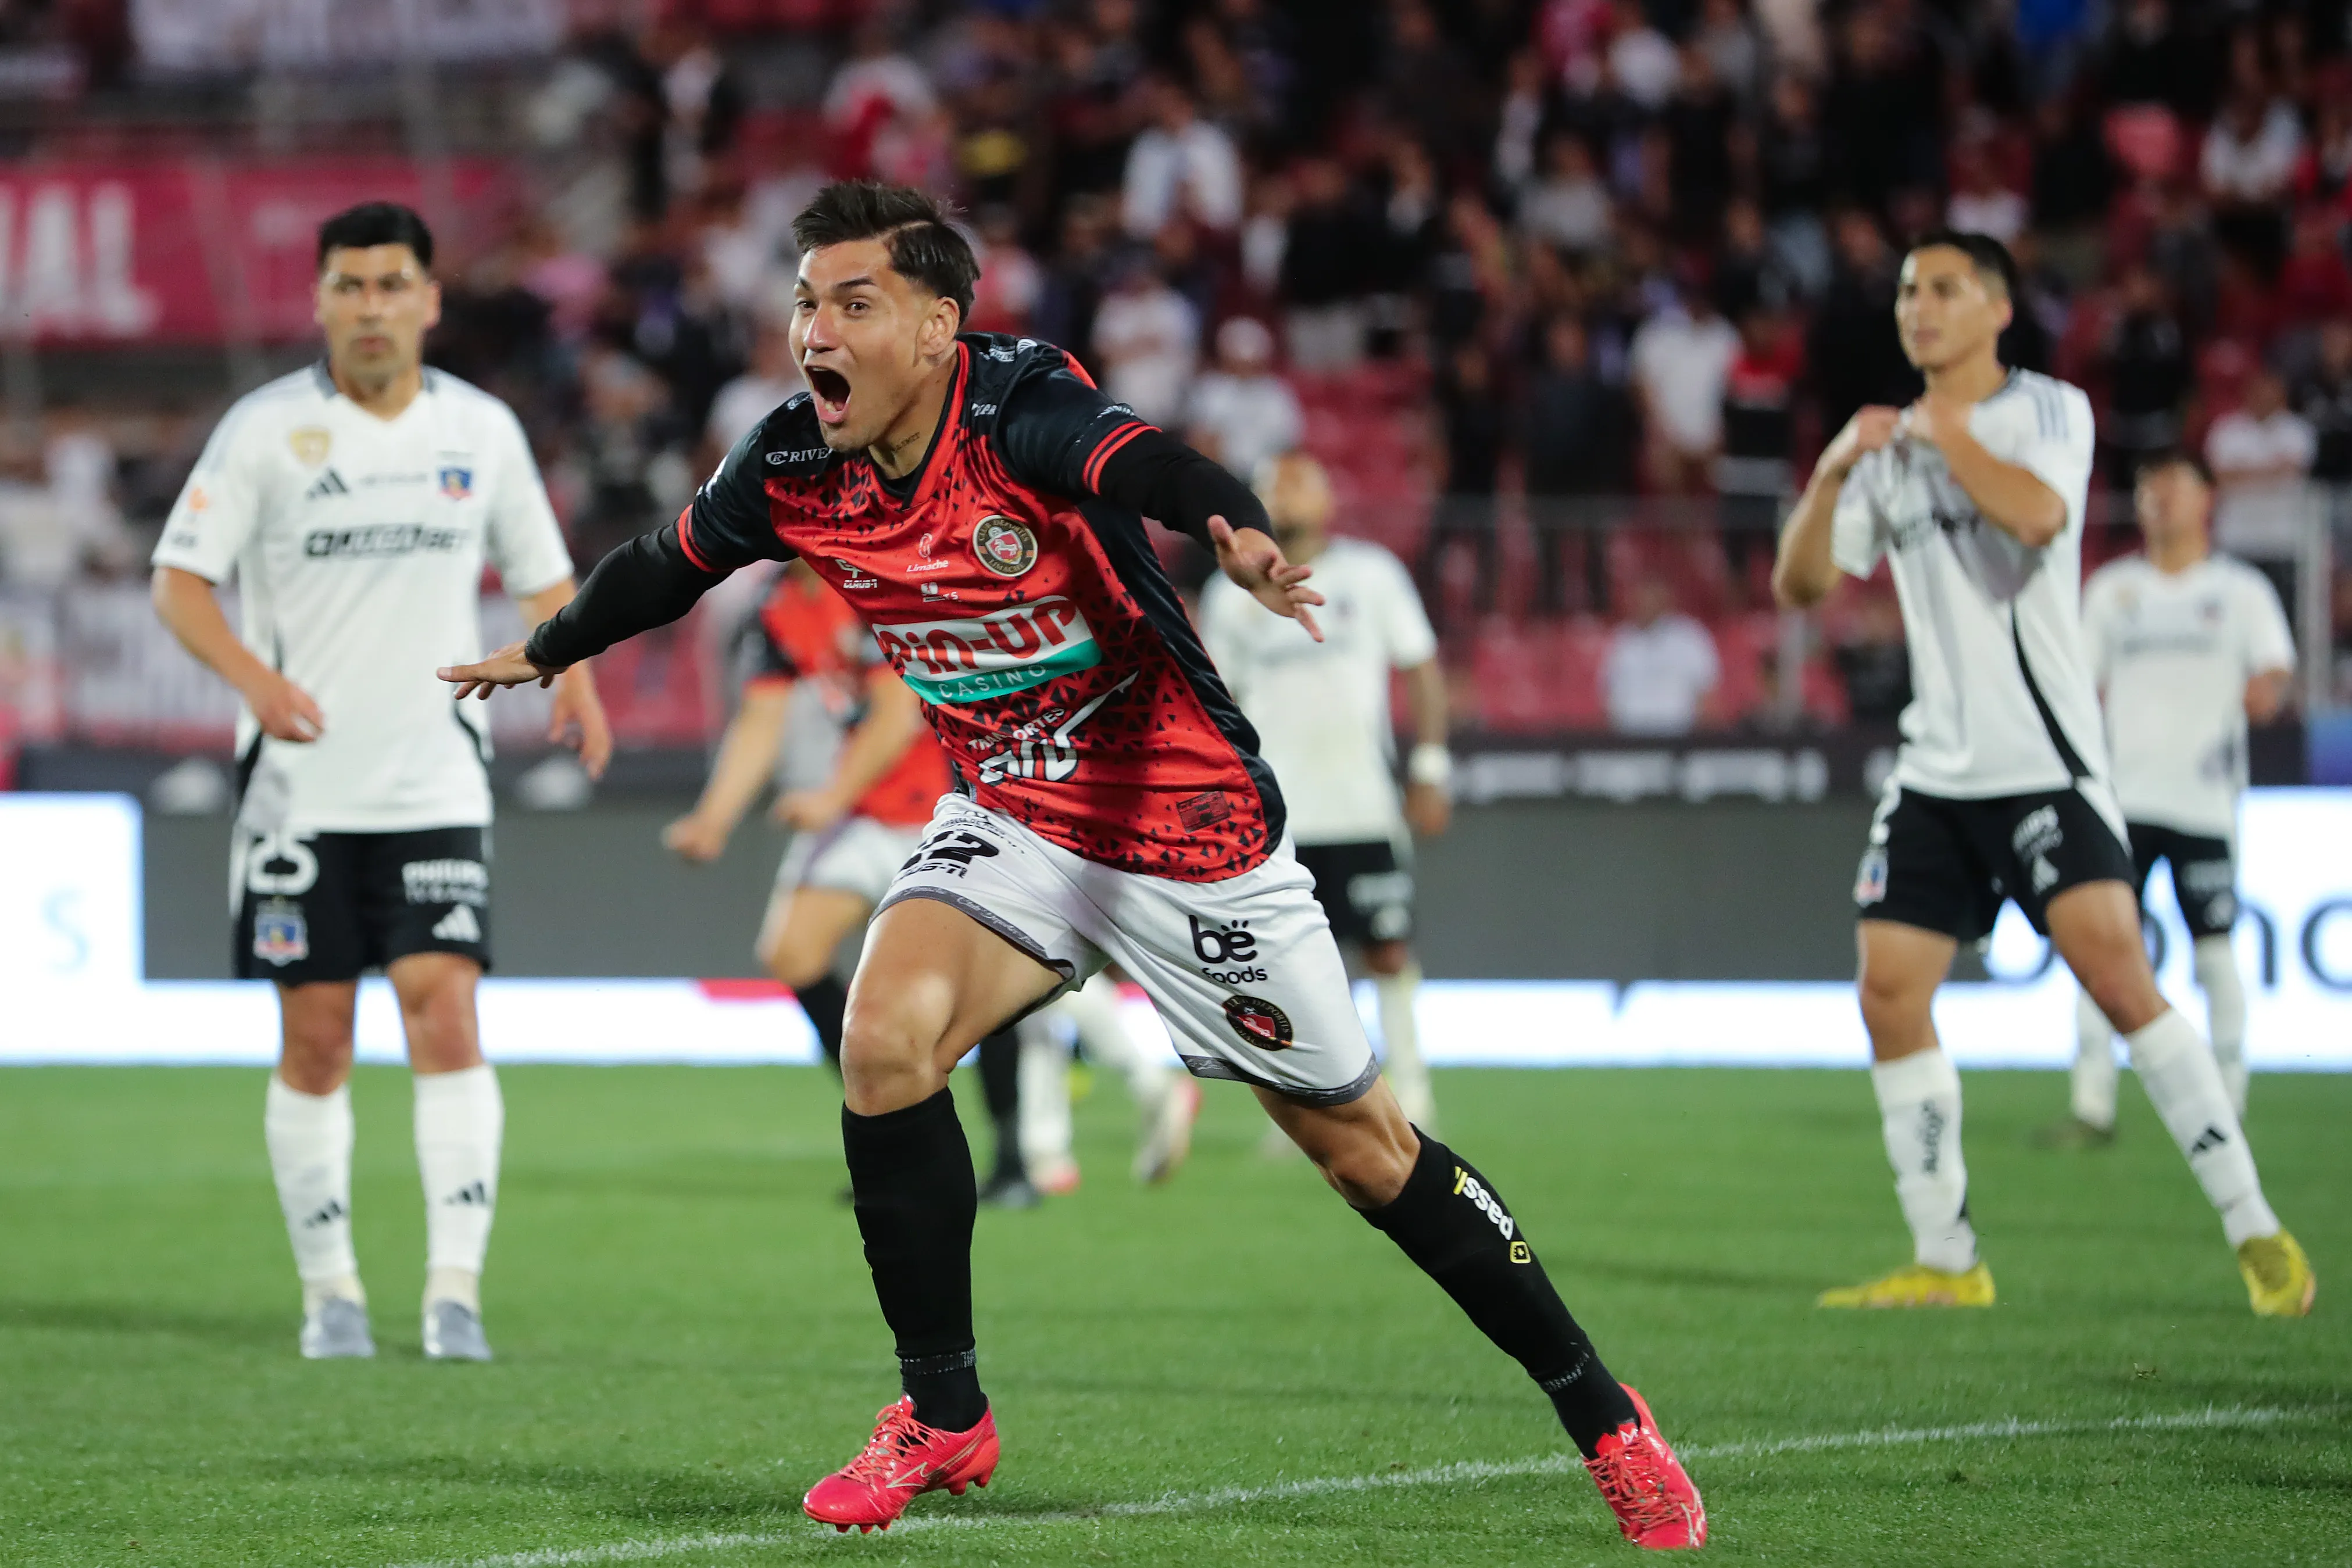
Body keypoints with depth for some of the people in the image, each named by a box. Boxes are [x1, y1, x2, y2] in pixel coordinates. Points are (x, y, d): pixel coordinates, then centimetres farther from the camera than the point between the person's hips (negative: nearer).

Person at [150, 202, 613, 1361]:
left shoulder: (482, 430, 6)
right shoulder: (266, 428, -3)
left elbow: (541, 573, 18)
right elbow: (179, 580, -4)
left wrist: (573, 679, -2)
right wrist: (254, 677, -21)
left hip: (436, 784, 1)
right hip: (299, 788, -1)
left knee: (445, 1014, -12)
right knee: (314, 1043, 2)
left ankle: (455, 1289, -11)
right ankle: (330, 1289, 14)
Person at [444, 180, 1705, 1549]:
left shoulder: (1016, 402, -24)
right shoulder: (795, 470, -7)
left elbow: (1140, 462, -45)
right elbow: (670, 565, 14)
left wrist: (1244, 534, -67)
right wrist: (544, 653, 30)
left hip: (1192, 823, -5)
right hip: (1013, 824, 5)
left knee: (1361, 1144, 1)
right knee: (886, 1040, -19)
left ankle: (1605, 1420, 16)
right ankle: (945, 1420, -2)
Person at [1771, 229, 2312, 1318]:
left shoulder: (2048, 411, -1)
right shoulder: (1891, 446, 14)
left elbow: (2038, 514, -22)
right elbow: (1800, 583, 9)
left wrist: (1944, 433, -10)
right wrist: (1831, 473, -6)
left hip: (2043, 763, -6)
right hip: (1935, 771, 6)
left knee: (2118, 976, -18)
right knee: (1890, 993, -2)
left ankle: (2255, 1232, -13)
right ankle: (1944, 1261, 8)